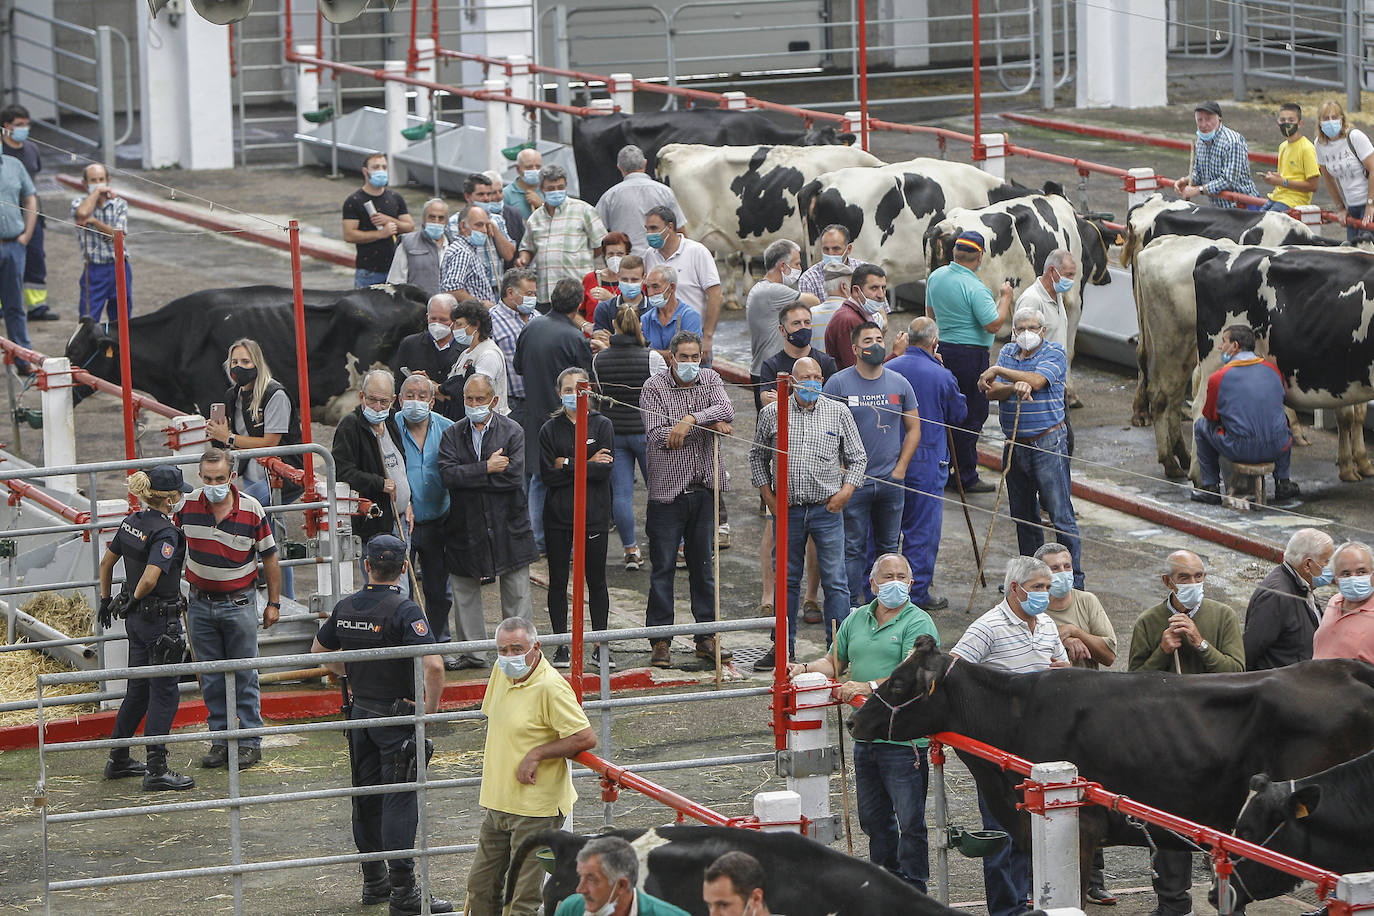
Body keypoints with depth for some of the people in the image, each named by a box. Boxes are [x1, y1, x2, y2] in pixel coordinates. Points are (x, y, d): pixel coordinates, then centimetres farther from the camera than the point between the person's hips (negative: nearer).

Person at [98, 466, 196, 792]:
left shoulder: (131, 522, 5)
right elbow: (150, 578, -31)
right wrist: (135, 599, -12)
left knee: (139, 688, 20)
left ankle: (118, 759, 28)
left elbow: (106, 561, 16)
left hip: (136, 618, 8)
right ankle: (156, 770, -2)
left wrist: (106, 599, 27)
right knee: (164, 693, -2)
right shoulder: (166, 533, -20)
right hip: (160, 620, -8)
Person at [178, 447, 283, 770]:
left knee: (244, 676, 2)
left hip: (239, 602, -3)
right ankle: (220, 739, 16)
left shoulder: (251, 509, -11)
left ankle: (250, 741, 9)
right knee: (211, 678, 8)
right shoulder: (188, 506, -6)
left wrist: (274, 603, 1)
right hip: (200, 603, 3)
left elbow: (269, 556, -1)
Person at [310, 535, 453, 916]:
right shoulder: (404, 610, -19)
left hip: (359, 712, 6)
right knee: (400, 800, -4)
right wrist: (430, 709, -17)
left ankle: (374, 881, 24)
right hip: (397, 717, -6)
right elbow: (433, 665, -30)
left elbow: (320, 649, 19)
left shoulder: (346, 608, 2)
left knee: (366, 798, 15)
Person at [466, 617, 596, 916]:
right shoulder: (501, 671, 6)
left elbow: (586, 738, -21)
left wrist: (536, 754, -18)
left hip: (536, 809, -8)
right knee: (480, 886, 15)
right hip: (498, 803, 8)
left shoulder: (551, 687, -19)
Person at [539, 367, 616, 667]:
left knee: (596, 581, 4)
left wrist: (567, 465, -11)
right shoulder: (550, 429, 4)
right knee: (558, 581, 4)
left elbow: (605, 470, -10)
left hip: (593, 514, -1)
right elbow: (547, 474, -7)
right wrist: (588, 465, -11)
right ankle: (562, 645, 11)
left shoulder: (602, 426, 2)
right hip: (558, 515, 1)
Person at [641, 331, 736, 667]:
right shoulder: (654, 387, -5)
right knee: (663, 567, 0)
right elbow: (657, 435, -15)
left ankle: (706, 636, 18)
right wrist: (709, 425, -14)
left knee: (704, 564, 10)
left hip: (705, 488, 4)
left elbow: (726, 410, -11)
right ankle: (660, 641, 6)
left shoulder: (709, 380, 7)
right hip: (668, 489, -4)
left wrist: (691, 420, -26)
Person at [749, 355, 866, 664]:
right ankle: (783, 647, 19)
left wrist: (846, 491, -4)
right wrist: (768, 495, 5)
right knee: (786, 580, 9)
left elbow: (857, 458, 9)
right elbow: (757, 457, 14)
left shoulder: (839, 413, 3)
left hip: (828, 510, -1)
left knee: (835, 580, -1)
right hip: (788, 511, 1)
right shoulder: (772, 414, 4)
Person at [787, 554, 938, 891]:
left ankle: (912, 891, 4)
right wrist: (805, 669, 3)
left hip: (904, 737, -7)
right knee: (873, 818, 17)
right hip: (865, 734, 7)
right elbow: (835, 662, 22)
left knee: (909, 820, -4)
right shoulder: (856, 620, 14)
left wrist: (869, 687, -30)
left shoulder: (918, 623, -7)